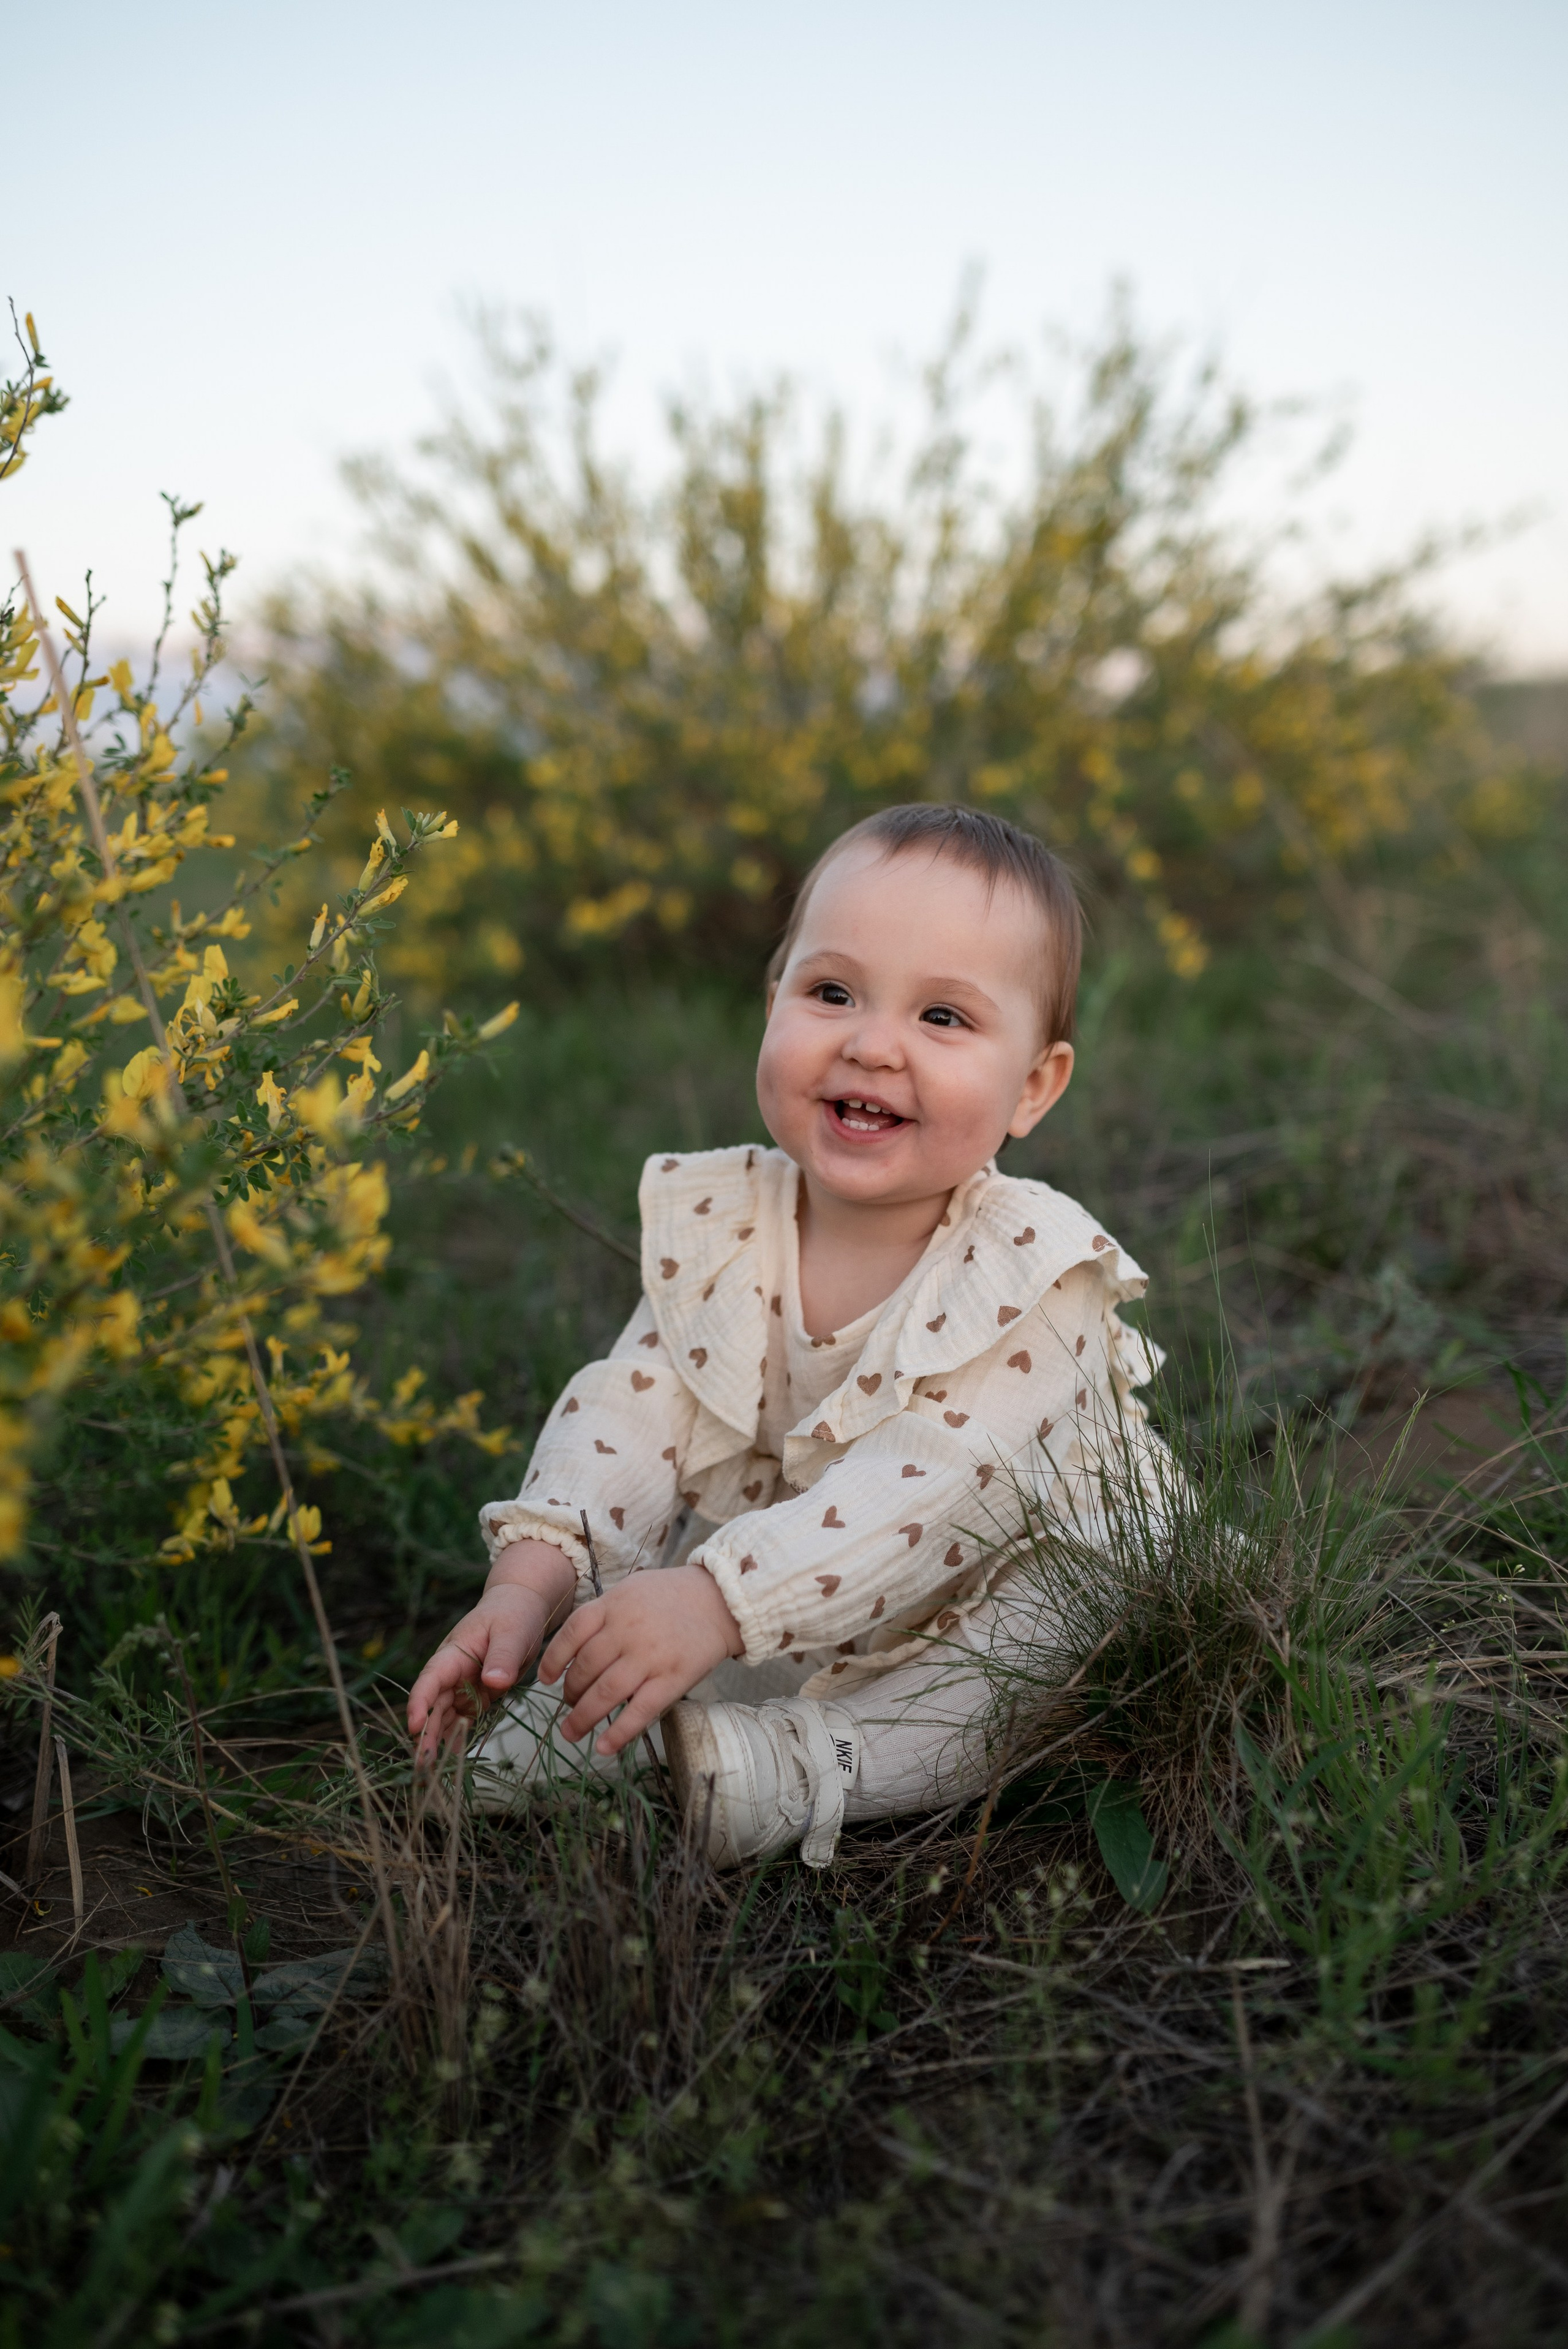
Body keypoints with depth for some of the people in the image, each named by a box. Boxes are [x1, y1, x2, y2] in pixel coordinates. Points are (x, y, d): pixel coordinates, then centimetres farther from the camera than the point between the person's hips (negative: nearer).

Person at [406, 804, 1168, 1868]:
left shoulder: (1033, 1269, -23)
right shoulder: (717, 1224, -7)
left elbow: (932, 1490, -33)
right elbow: (633, 1411, -9)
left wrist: (716, 1599, -43)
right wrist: (531, 1578, -26)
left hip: (978, 1611, -5)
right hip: (744, 1600, 5)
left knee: (1051, 1657, -33)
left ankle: (783, 1764, -39)